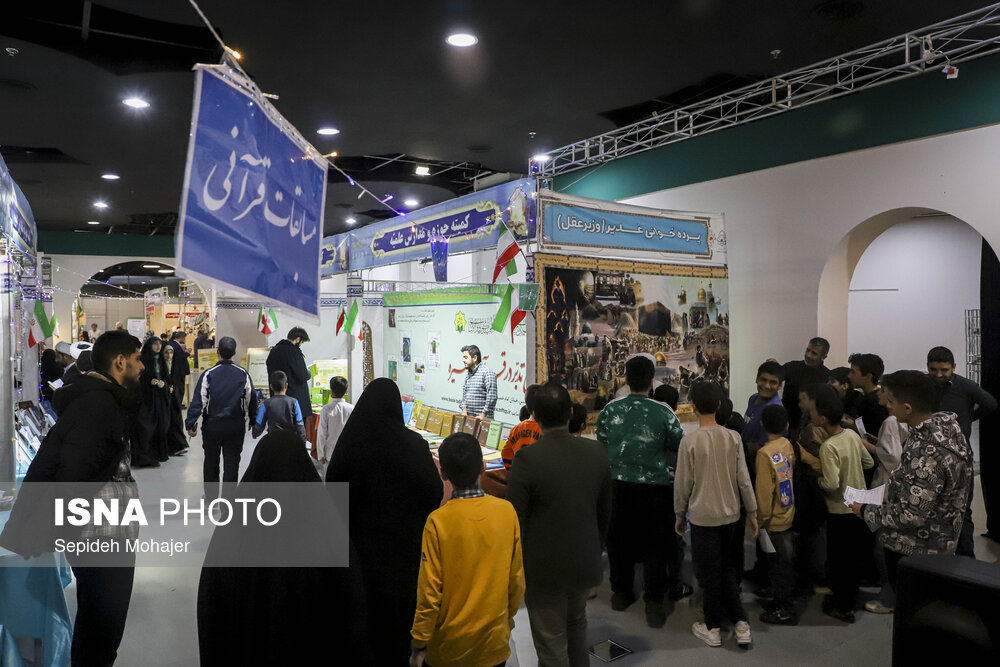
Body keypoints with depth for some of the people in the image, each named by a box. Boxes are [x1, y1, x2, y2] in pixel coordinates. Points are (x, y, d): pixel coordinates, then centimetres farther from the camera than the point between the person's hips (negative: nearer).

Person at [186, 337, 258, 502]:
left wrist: (191, 424, -7)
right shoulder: (243, 374, -3)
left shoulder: (208, 374, -9)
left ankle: (211, 496, 27)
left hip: (212, 426, -1)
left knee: (211, 461, 16)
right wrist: (251, 423, 14)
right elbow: (251, 400, 2)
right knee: (232, 462, 8)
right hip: (236, 426, 1)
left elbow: (199, 401, -12)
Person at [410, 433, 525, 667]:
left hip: (450, 644, -2)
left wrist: (419, 643, -2)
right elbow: (517, 577, -2)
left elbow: (430, 590, -15)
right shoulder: (507, 511, -12)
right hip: (495, 639, 2)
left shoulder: (438, 521, -20)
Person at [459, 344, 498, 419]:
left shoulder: (487, 373, -12)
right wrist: (464, 412, 5)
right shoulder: (468, 372, 14)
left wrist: (482, 416, -15)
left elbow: (492, 398, -17)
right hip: (468, 417, 7)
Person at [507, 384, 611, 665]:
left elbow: (514, 519, -17)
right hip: (586, 565, 5)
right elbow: (605, 513, 4)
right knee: (576, 625, 30)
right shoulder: (597, 452, -8)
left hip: (544, 569, -5)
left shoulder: (527, 458, -23)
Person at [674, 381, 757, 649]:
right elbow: (743, 479, -2)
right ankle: (741, 624, 15)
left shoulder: (689, 441, -15)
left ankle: (713, 629, 21)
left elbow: (683, 484, -9)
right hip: (731, 515, 4)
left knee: (709, 575, 10)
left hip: (703, 517, -4)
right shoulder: (733, 437, -6)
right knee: (729, 570, 19)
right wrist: (752, 513, 8)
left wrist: (680, 515, 5)